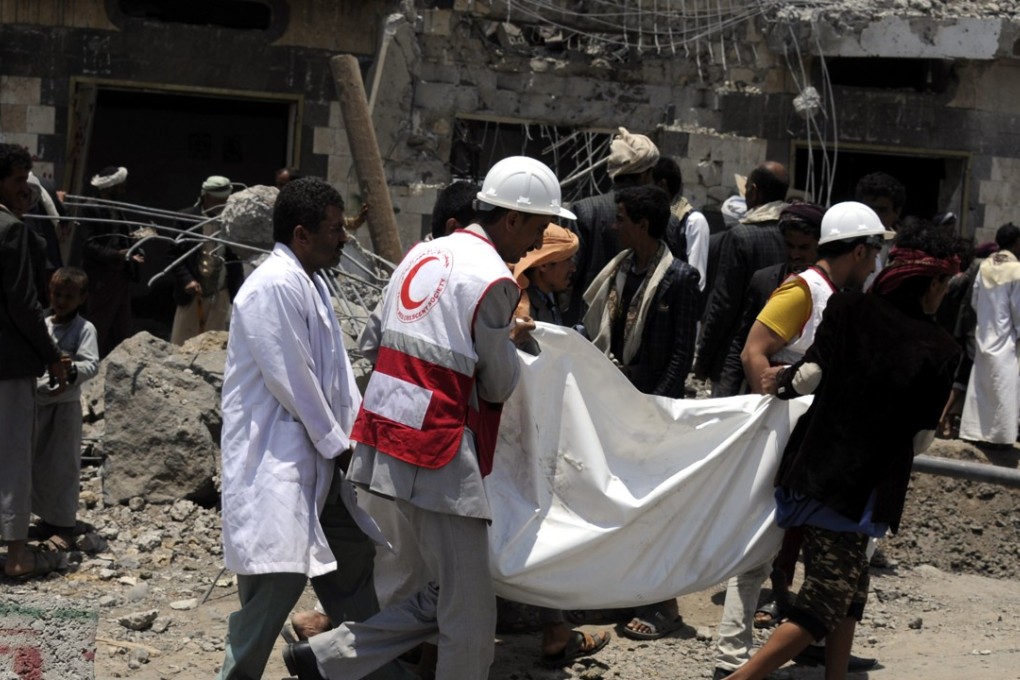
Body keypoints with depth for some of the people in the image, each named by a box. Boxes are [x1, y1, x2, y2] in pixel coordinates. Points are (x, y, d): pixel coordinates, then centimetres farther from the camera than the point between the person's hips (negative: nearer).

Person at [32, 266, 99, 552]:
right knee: (37, 463, 13)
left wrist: (72, 368, -35)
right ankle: (48, 517, 27)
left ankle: (64, 525, 5)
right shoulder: (42, 325, 10)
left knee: (62, 466, -2)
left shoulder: (84, 329, -7)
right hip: (36, 402, 6)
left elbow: (92, 365, -16)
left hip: (65, 403, -6)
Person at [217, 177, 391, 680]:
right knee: (279, 577, -12)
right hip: (276, 459, -10)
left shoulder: (312, 282, 14)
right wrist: (338, 446, -10)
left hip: (317, 457, 10)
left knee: (353, 562, 17)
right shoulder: (275, 285, -18)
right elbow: (292, 381, -19)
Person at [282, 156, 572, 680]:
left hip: (391, 442, 9)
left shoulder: (423, 254, 12)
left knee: (444, 597, 16)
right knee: (470, 616, 1)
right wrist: (510, 339, 15)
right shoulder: (493, 280, -13)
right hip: (440, 455, -9)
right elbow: (499, 387, -6)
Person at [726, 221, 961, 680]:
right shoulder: (941, 350, -6)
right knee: (826, 604, 0)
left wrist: (783, 382, 8)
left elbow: (810, 374, -12)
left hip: (813, 467, 5)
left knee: (848, 591, 20)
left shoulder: (848, 308, -2)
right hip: (865, 486, -5)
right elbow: (920, 438, -3)